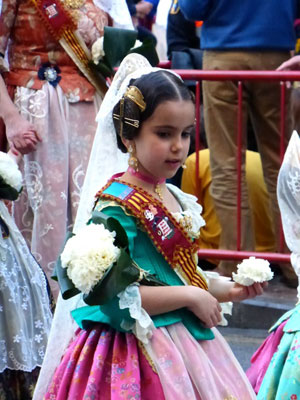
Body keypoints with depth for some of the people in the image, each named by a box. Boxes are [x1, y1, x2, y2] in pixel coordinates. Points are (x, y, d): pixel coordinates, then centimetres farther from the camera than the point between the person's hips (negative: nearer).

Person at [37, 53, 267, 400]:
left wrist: (222, 290, 7)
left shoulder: (175, 199, 10)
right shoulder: (117, 206, -16)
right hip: (141, 354, -8)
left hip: (188, 339, 8)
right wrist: (191, 296, -17)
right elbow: (116, 296, -24)